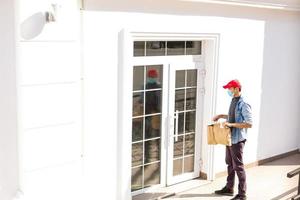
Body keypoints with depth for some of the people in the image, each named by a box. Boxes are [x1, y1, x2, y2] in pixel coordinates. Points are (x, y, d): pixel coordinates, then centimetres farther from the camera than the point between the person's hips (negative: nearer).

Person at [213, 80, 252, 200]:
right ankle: (229, 188, 34)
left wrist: (231, 124, -26)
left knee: (238, 166, -1)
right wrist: (221, 116, 15)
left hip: (237, 139, -9)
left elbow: (249, 124, -24)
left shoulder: (243, 104, -19)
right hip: (229, 138, 9)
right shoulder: (233, 101, 8)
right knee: (230, 164, 19)